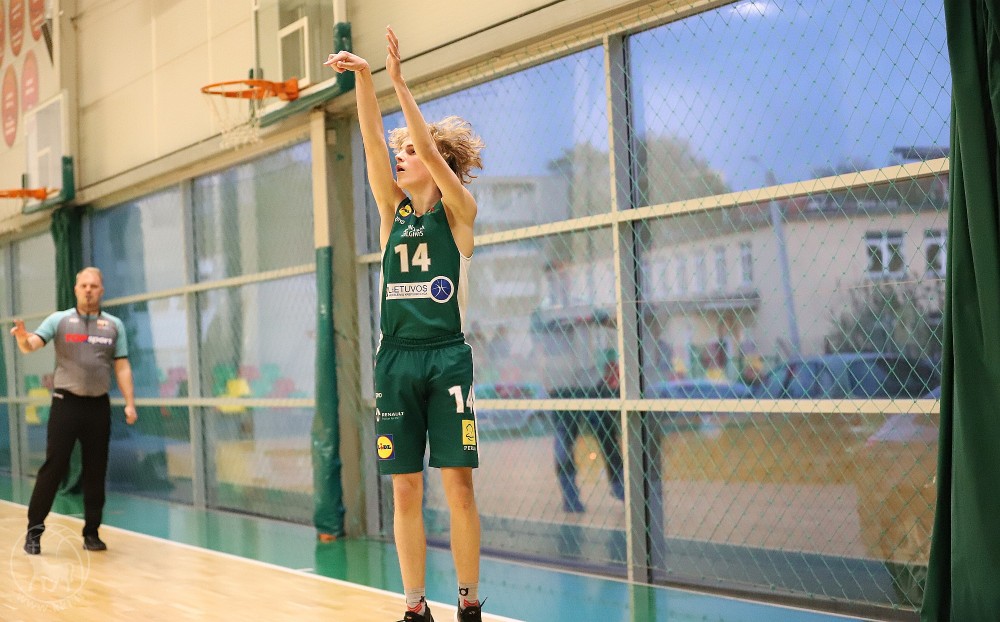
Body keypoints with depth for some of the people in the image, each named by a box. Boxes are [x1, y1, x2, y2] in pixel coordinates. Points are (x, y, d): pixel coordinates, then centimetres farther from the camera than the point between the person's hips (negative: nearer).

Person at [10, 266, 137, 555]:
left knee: (96, 471, 5)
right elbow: (31, 345, -11)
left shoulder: (114, 325, 7)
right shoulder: (59, 320, 1)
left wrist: (130, 403, -2)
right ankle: (34, 530, 5)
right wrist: (22, 338, -35)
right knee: (53, 467, -4)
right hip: (66, 402, -2)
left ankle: (92, 533, 14)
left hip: (99, 405, 2)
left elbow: (122, 367, 7)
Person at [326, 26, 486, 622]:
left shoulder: (459, 212, 1)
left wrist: (399, 80, -18)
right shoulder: (394, 212, 12)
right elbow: (373, 143, 0)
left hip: (448, 358, -4)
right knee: (405, 491, 4)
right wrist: (363, 78, -12)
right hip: (396, 359, 4)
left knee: (459, 487, -3)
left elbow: (430, 149, -13)